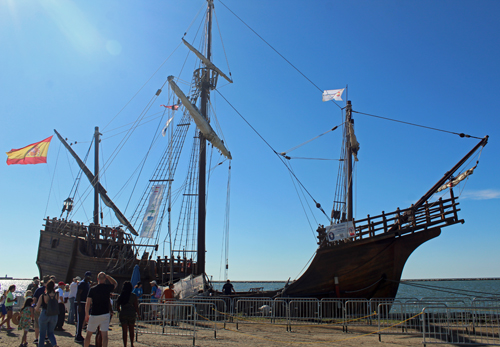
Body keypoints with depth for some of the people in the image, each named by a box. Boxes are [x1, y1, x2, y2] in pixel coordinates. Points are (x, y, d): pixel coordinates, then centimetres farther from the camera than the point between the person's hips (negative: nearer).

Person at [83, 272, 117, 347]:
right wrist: (108, 276, 18)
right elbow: (115, 283, 21)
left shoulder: (92, 289, -5)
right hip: (105, 314, 0)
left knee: (89, 334, 15)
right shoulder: (108, 287, -3)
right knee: (104, 335, 0)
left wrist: (87, 315, 8)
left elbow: (88, 304, -4)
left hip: (94, 315, 0)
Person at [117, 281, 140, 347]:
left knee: (124, 331, 6)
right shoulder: (134, 296, -6)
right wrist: (138, 313, 9)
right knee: (131, 330, 16)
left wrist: (119, 311, 22)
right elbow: (136, 306, -4)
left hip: (123, 314, 0)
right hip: (131, 314, 0)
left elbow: (117, 305, 4)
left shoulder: (120, 296, -3)